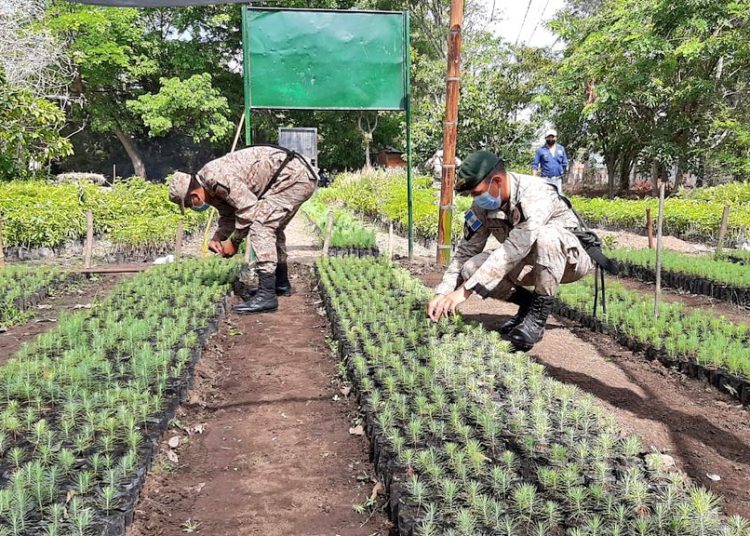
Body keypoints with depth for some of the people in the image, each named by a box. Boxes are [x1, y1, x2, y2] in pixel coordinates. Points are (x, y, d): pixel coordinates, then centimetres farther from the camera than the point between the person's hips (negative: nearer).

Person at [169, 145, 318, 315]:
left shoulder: (216, 177, -21)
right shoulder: (210, 186, 11)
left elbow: (248, 209, -21)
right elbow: (228, 216, 22)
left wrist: (234, 241, -9)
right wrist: (217, 237, 5)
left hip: (294, 175, -11)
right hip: (296, 174, 11)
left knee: (260, 226, -17)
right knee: (271, 227, 23)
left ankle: (266, 295, -18)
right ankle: (281, 283, 37)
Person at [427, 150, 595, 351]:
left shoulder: (536, 195, -31)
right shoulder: (482, 207, -10)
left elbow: (513, 249, -40)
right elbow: (465, 252, -3)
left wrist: (464, 291, -42)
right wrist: (442, 293, -15)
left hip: (572, 259, -5)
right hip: (533, 264, 5)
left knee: (545, 235, -39)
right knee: (471, 269, -19)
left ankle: (538, 314, -22)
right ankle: (528, 303, 2)